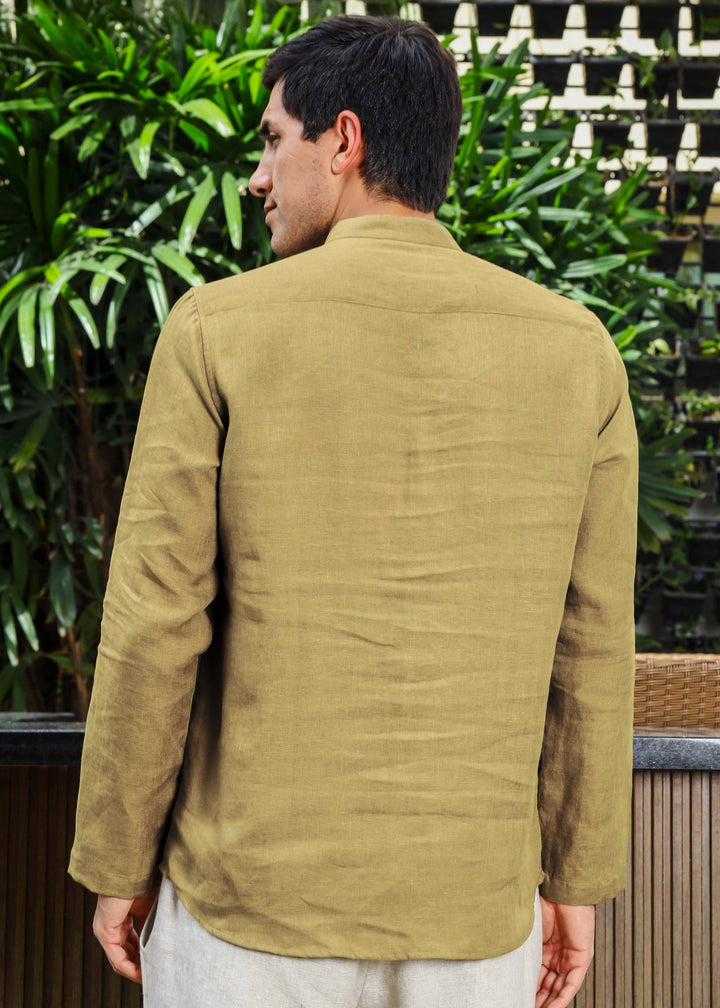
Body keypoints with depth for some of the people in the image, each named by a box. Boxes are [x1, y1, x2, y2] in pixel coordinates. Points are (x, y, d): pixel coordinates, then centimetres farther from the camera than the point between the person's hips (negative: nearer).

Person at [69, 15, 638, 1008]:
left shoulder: (217, 330, -10)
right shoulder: (573, 349, -3)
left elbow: (153, 627, -10)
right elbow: (589, 647, 1)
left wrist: (117, 865, 2)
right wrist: (577, 878, 11)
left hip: (252, 892, -2)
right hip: (471, 908, 2)